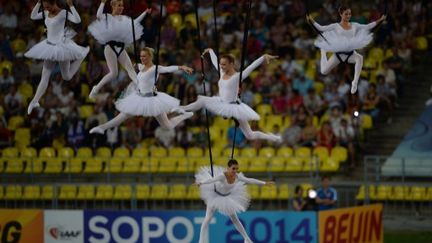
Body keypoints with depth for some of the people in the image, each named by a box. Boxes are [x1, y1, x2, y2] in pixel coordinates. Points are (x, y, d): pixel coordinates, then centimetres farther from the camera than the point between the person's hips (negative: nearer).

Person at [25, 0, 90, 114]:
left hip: (61, 46, -5)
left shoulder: (64, 13, -15)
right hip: (49, 46, 5)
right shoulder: (46, 14, 4)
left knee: (67, 77, 10)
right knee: (45, 77, 4)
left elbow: (77, 20, -27)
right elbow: (33, 16, 2)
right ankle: (34, 101, 7)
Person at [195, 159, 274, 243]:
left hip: (227, 197, 5)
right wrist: (200, 183, -70)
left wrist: (265, 183, 0)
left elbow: (249, 180, -6)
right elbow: (212, 180, -52)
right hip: (215, 195, -5)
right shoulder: (222, 175, -35)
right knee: (208, 219, -8)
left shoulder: (237, 177, -18)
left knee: (235, 219, 14)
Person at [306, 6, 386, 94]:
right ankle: (323, 51, 36)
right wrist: (311, 21, -21)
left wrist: (379, 20, -1)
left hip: (351, 53, 1)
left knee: (359, 58, -36)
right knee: (324, 71, 2)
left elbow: (367, 27, 6)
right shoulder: (336, 26, -2)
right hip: (338, 53, -1)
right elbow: (321, 28, -8)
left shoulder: (354, 26, 6)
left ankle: (355, 82, -31)